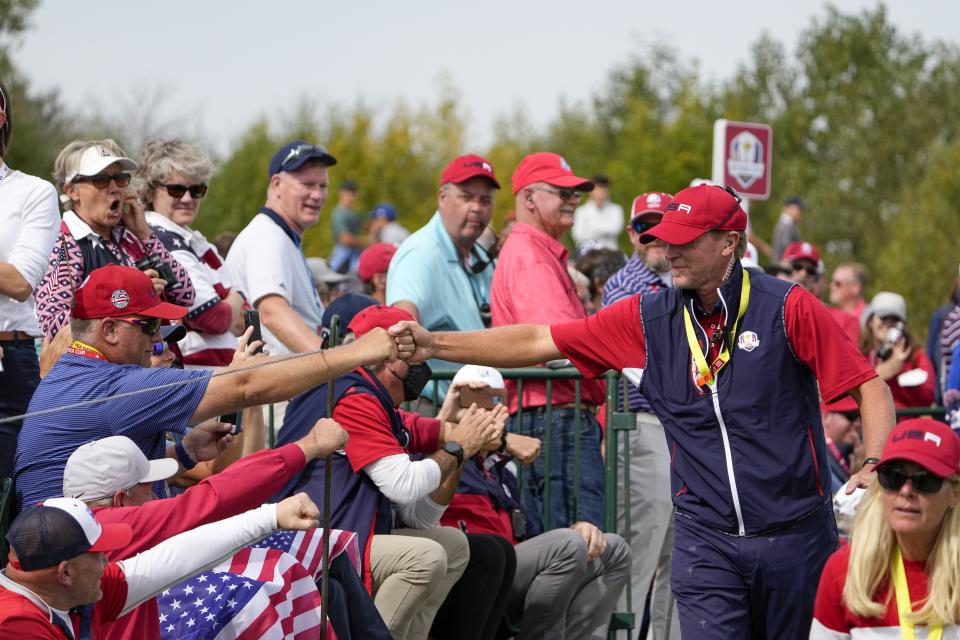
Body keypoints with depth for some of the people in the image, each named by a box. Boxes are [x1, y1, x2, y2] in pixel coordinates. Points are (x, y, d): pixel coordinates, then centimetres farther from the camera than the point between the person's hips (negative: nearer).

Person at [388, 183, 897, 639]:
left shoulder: (787, 308, -6)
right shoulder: (648, 319, 3)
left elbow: (870, 388, -4)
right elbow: (539, 342, 4)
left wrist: (874, 466, -19)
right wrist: (434, 344, -3)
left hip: (795, 535, -1)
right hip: (706, 541, 1)